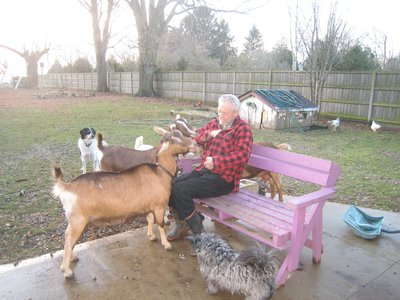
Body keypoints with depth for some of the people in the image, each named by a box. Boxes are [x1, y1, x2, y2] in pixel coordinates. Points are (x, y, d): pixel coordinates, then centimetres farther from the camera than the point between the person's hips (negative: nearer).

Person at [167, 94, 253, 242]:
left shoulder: (242, 128, -4)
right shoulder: (214, 123, 17)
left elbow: (242, 155, -18)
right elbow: (194, 138, 13)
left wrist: (216, 161, -21)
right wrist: (209, 134, -5)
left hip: (223, 178, -7)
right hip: (203, 170, 7)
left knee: (181, 189, -23)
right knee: (171, 184, -9)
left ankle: (197, 230, -4)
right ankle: (182, 224, 10)